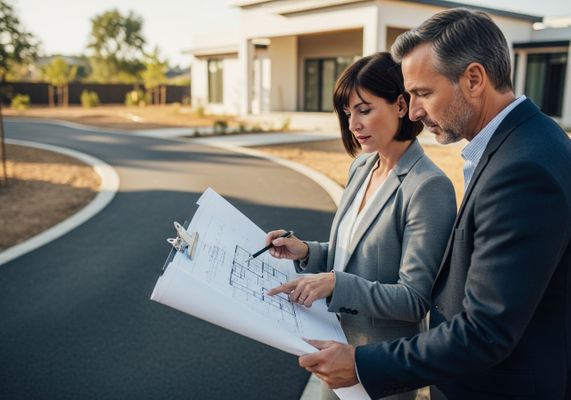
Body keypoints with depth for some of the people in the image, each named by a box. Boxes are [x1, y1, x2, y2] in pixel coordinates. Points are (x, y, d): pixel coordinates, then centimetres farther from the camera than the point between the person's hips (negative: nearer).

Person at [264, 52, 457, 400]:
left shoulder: (428, 187, -23)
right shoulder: (362, 166, 1)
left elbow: (415, 300, -22)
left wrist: (336, 283, -30)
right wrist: (307, 252, -6)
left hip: (383, 358, -7)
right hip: (338, 339, 7)